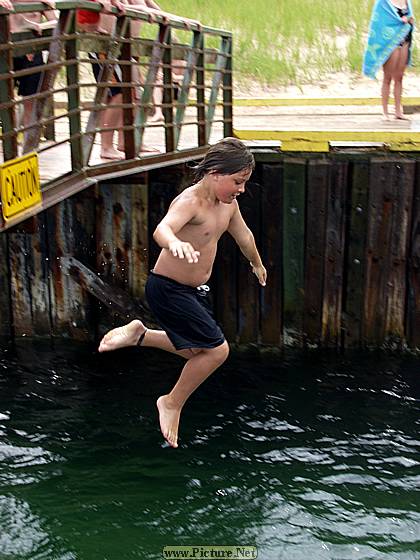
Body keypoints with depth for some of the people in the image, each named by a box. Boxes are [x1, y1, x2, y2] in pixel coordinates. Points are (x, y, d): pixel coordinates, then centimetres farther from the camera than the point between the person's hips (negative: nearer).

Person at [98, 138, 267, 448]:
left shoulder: (228, 202, 1)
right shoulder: (190, 201, -25)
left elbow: (243, 234, 22)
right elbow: (161, 229, -46)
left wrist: (257, 263, 39)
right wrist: (175, 243, -69)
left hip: (195, 289, 9)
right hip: (167, 289, -9)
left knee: (199, 352, 20)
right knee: (217, 349, -10)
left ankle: (140, 334, 33)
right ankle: (172, 404, 9)